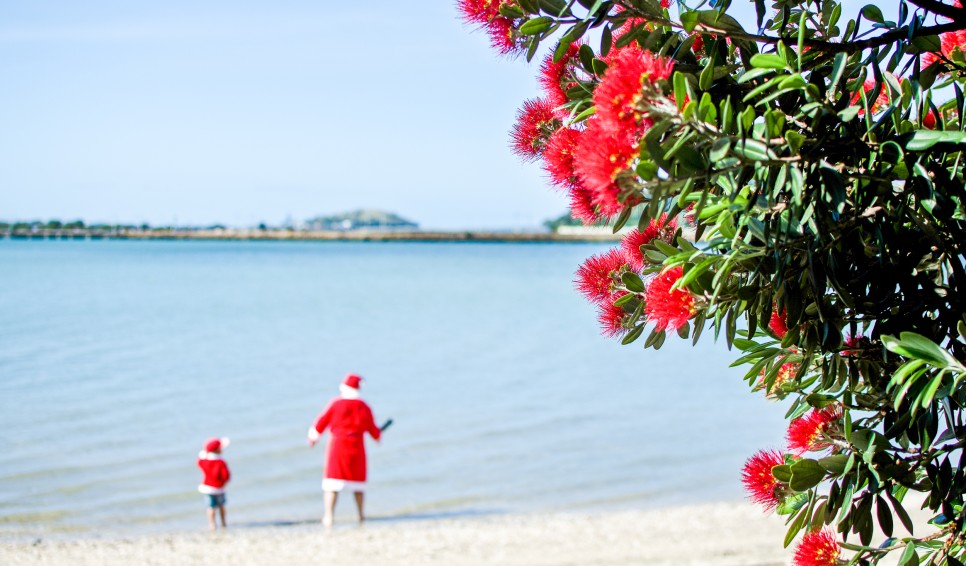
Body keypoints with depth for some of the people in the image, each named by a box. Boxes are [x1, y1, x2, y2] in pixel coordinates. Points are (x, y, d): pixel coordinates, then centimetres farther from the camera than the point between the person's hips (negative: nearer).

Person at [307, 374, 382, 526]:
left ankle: (329, 516, -12)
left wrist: (313, 437, 17)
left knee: (332, 482, -3)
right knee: (358, 480, 17)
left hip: (336, 445, -2)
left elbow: (321, 423, -1)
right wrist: (378, 434, 33)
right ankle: (361, 515, 24)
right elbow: (372, 429, 9)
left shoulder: (335, 404, -6)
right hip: (356, 447, 3)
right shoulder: (364, 407, 1)